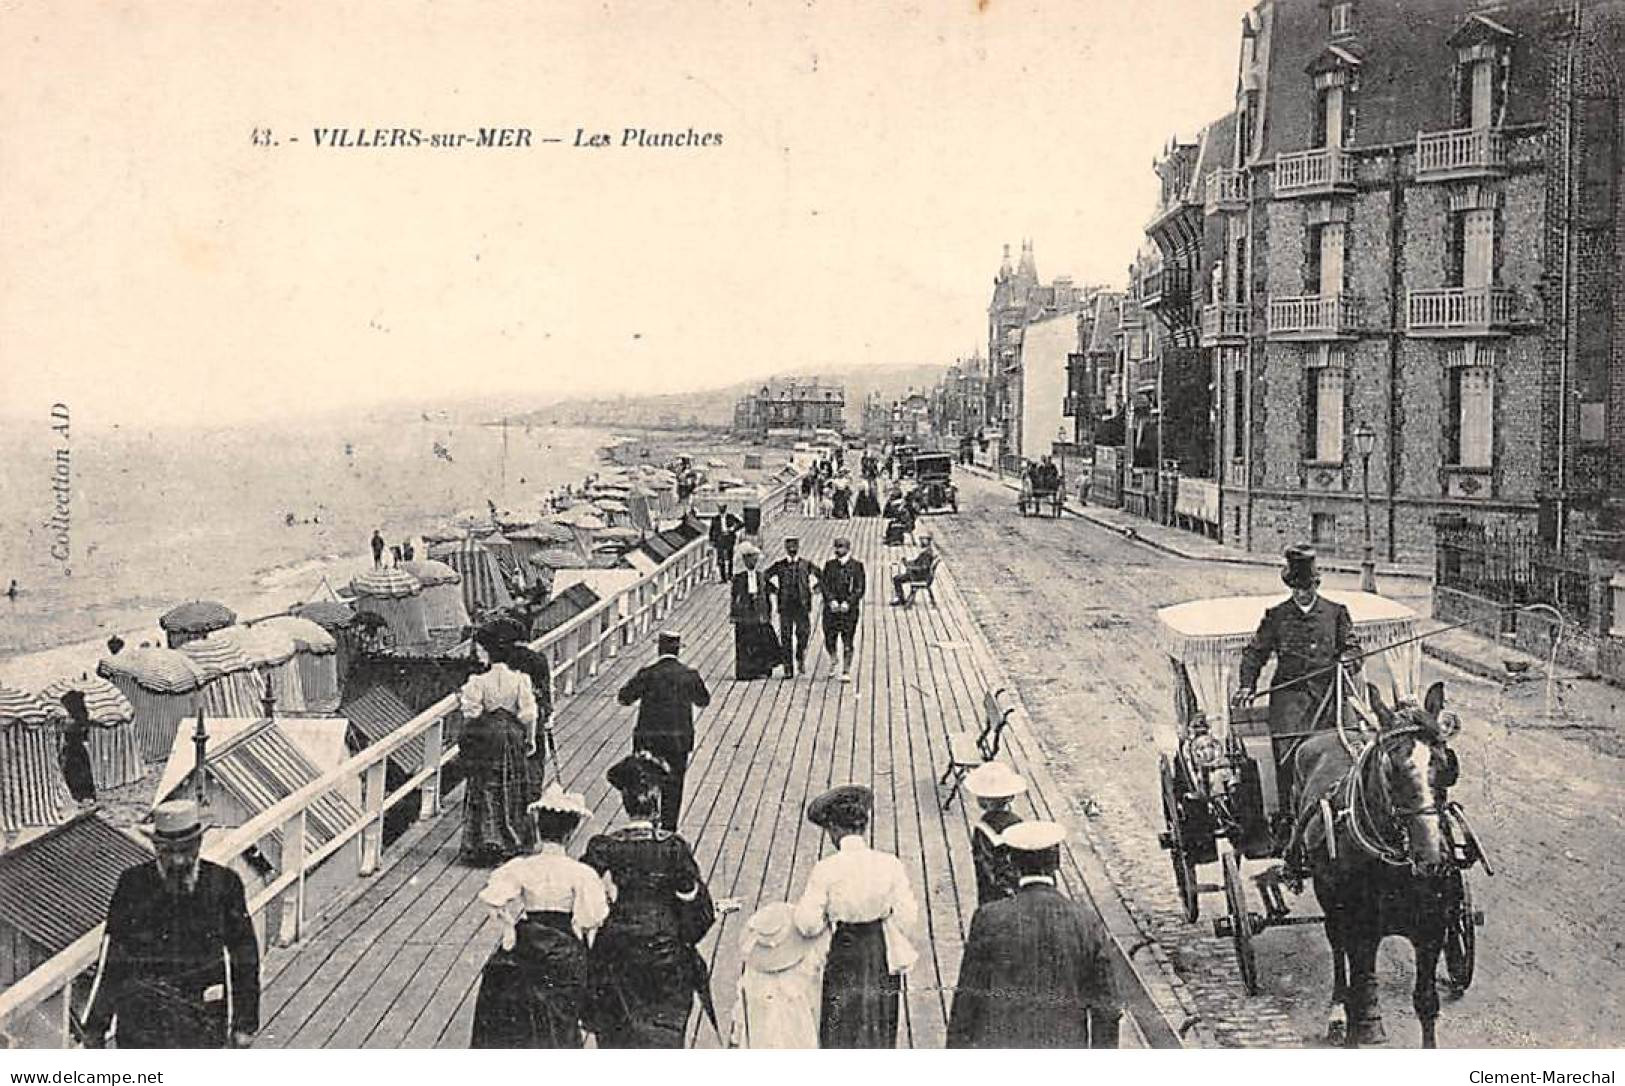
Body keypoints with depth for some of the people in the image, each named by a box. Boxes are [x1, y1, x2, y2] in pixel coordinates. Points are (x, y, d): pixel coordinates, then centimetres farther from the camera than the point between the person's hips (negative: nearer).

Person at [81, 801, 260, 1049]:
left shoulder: (223, 884, -7)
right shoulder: (132, 885, -8)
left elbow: (244, 958, 0)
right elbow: (111, 961, -1)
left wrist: (244, 1023, 2)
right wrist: (94, 1027, 4)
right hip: (141, 1026, 0)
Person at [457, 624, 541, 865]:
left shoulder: (478, 681, -17)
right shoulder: (520, 679, -8)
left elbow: (472, 714, -14)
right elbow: (529, 714, -6)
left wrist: (462, 700, 5)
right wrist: (530, 739, 6)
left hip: (485, 739, -3)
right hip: (512, 736, 3)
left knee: (486, 791, 8)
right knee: (512, 792, 15)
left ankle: (487, 842, 7)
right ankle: (513, 842, 21)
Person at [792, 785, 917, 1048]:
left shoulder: (825, 870, -20)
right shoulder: (890, 864, -14)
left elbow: (809, 924, -17)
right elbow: (907, 917, -10)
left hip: (841, 958, -2)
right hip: (881, 957, 2)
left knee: (839, 1029, 21)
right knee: (878, 1026, 24)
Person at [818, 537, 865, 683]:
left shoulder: (856, 566, 0)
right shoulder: (830, 565, 9)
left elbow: (860, 587, -4)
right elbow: (823, 583, 2)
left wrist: (848, 602, -14)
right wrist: (831, 600, -12)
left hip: (849, 608, -2)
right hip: (831, 607, 2)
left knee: (847, 641, -3)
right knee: (829, 639, 3)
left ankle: (846, 672, 2)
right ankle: (833, 660, 33)